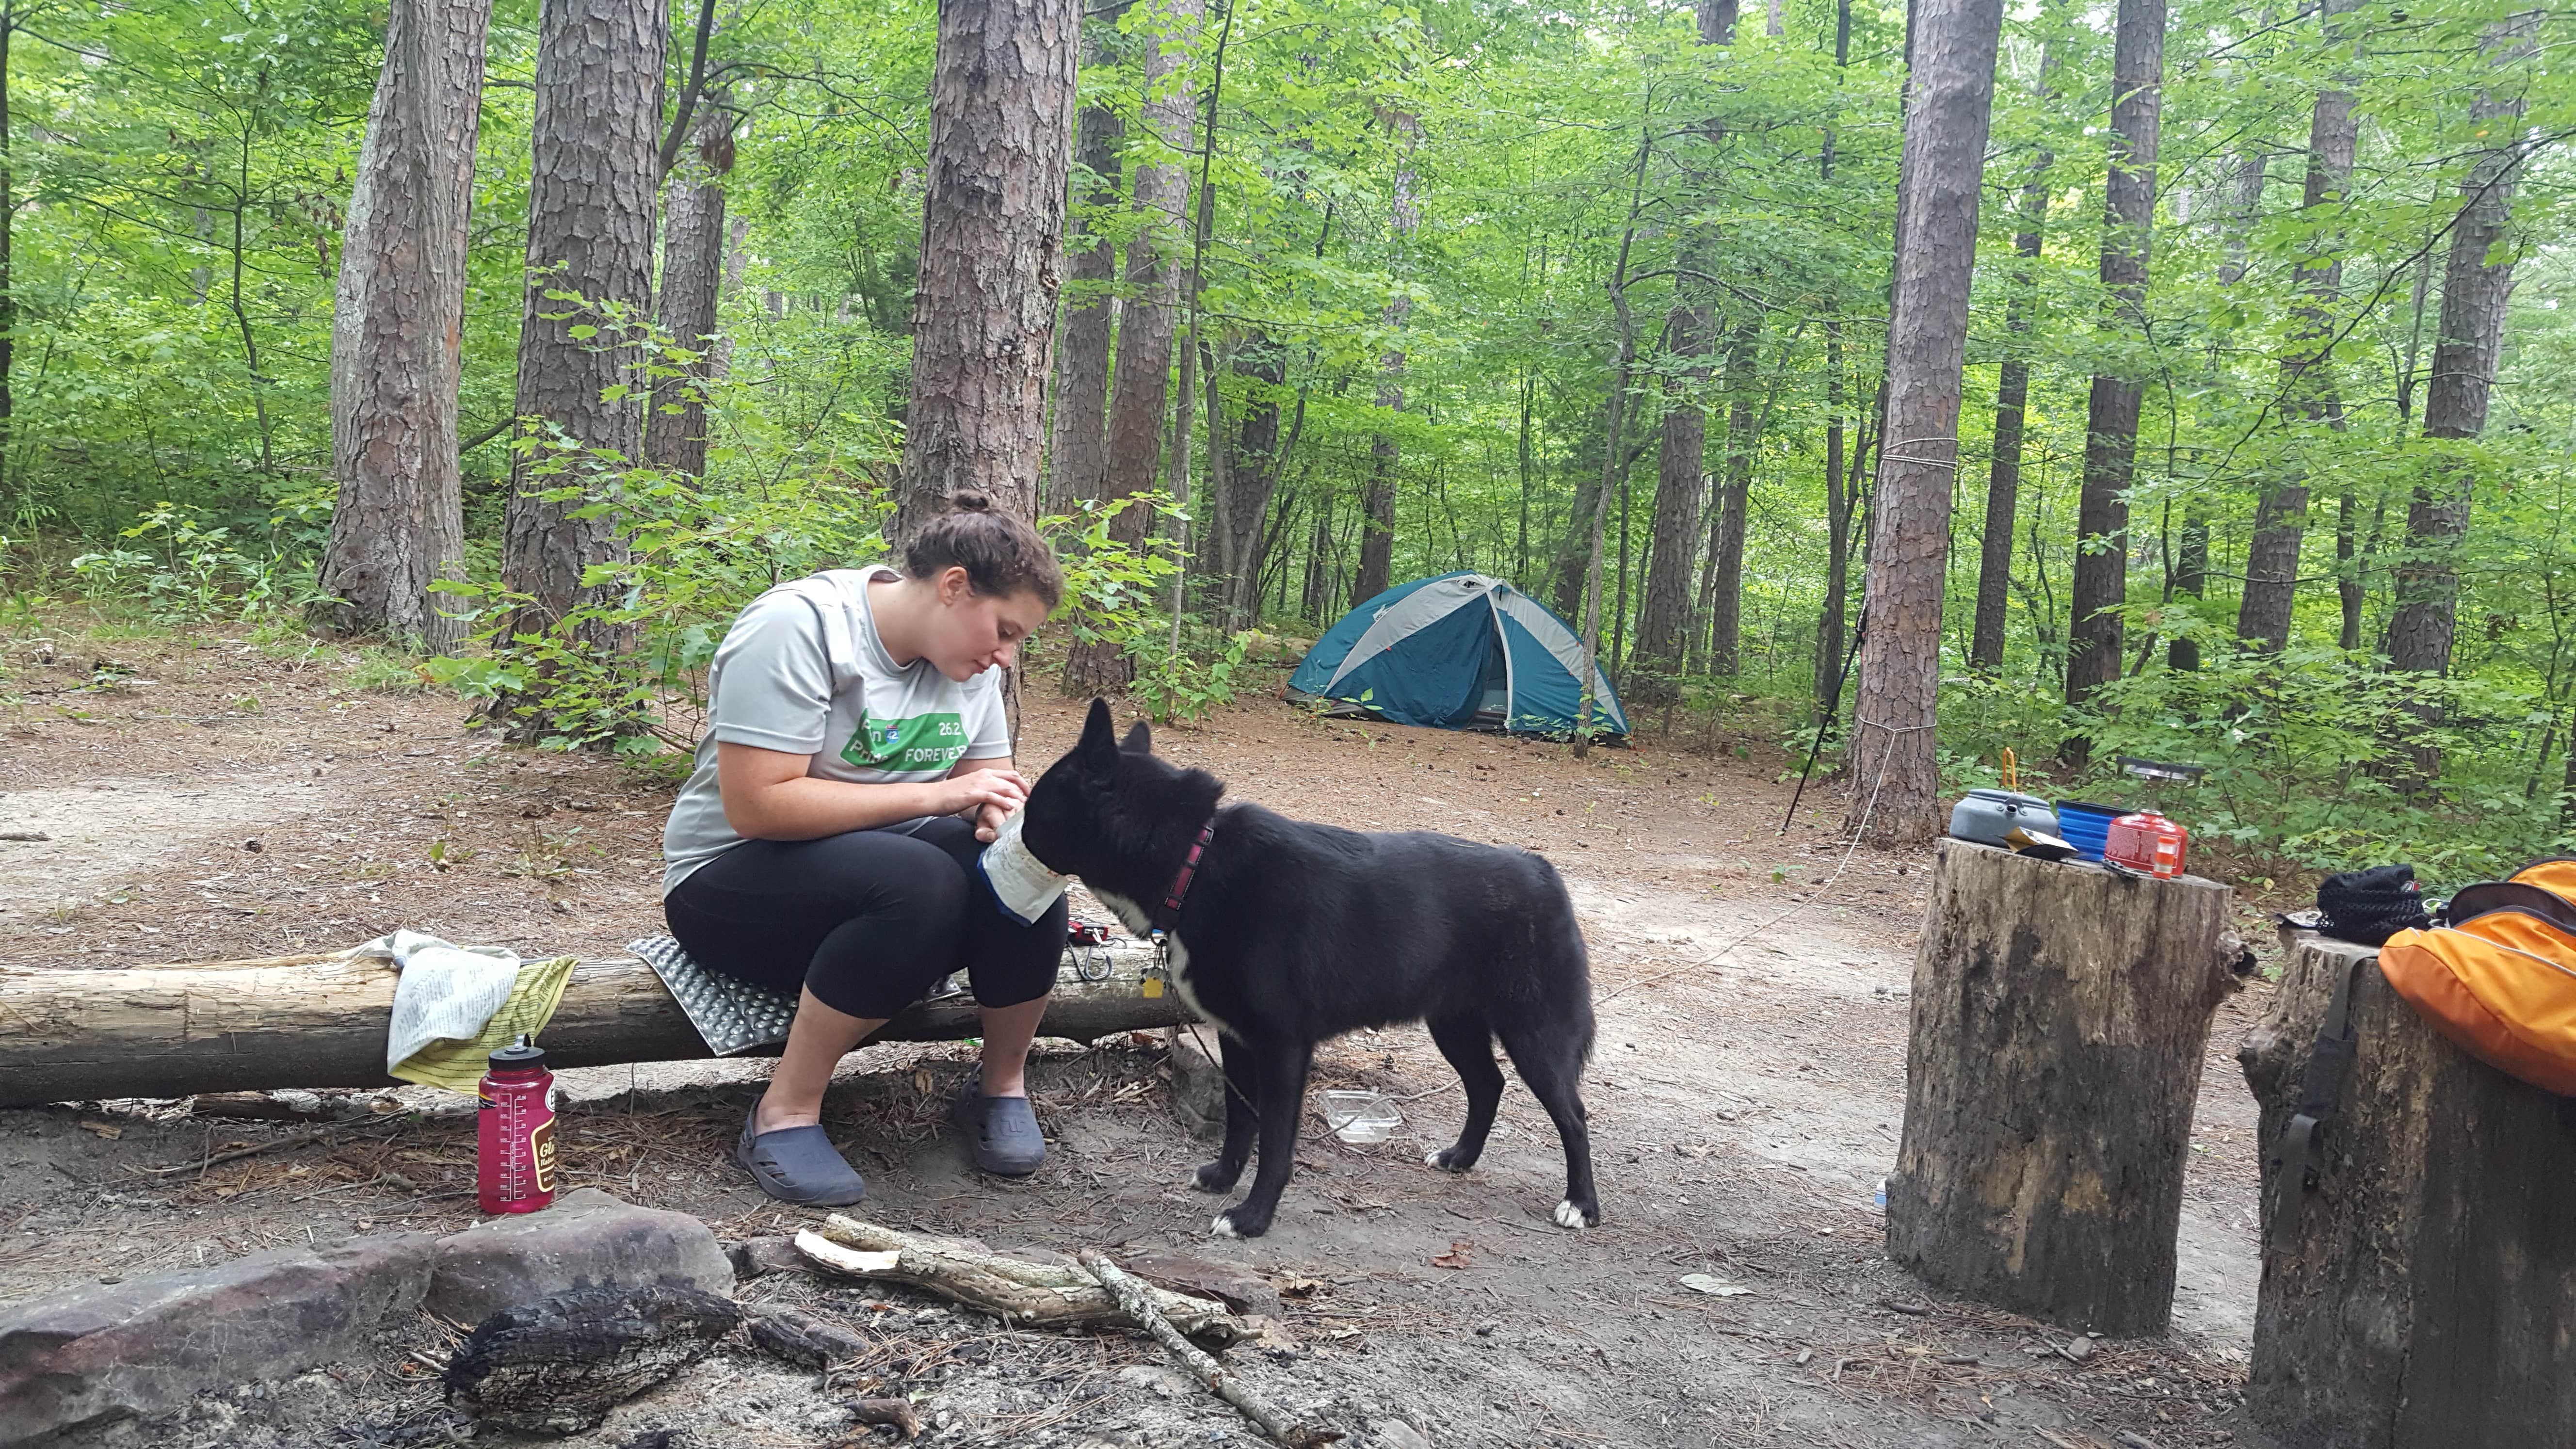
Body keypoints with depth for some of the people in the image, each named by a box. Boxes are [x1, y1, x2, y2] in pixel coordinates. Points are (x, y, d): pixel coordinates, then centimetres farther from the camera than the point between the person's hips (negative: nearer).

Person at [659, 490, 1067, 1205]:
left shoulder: (964, 652, 3)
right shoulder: (798, 627, -20)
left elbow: (987, 783, 8)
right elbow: (757, 805, -27)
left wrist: (997, 813, -18)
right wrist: (934, 796, -27)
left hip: (882, 858, 6)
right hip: (730, 881, -6)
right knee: (921, 883, -35)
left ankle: (1002, 1084, -2)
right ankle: (785, 1115, -22)